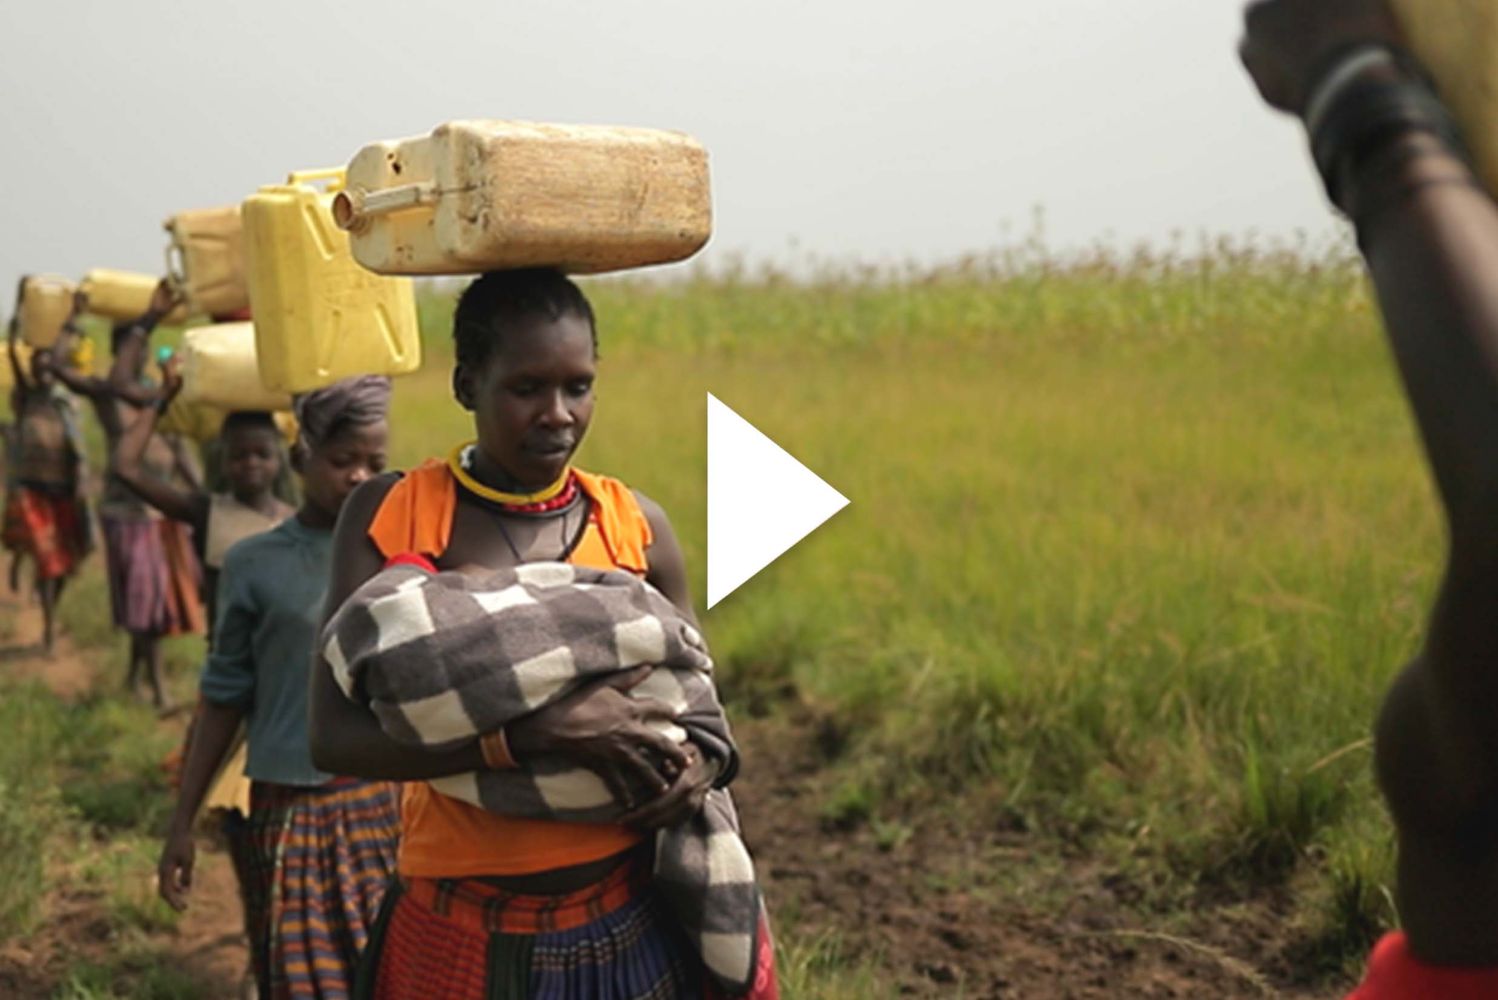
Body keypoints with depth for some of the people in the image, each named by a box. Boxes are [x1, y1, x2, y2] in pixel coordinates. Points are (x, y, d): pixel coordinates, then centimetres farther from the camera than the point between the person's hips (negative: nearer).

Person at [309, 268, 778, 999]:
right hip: (463, 930, -1)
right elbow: (335, 736, -15)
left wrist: (701, 763, -12)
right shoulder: (389, 517, -7)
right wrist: (540, 731, -25)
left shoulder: (634, 524, -1)